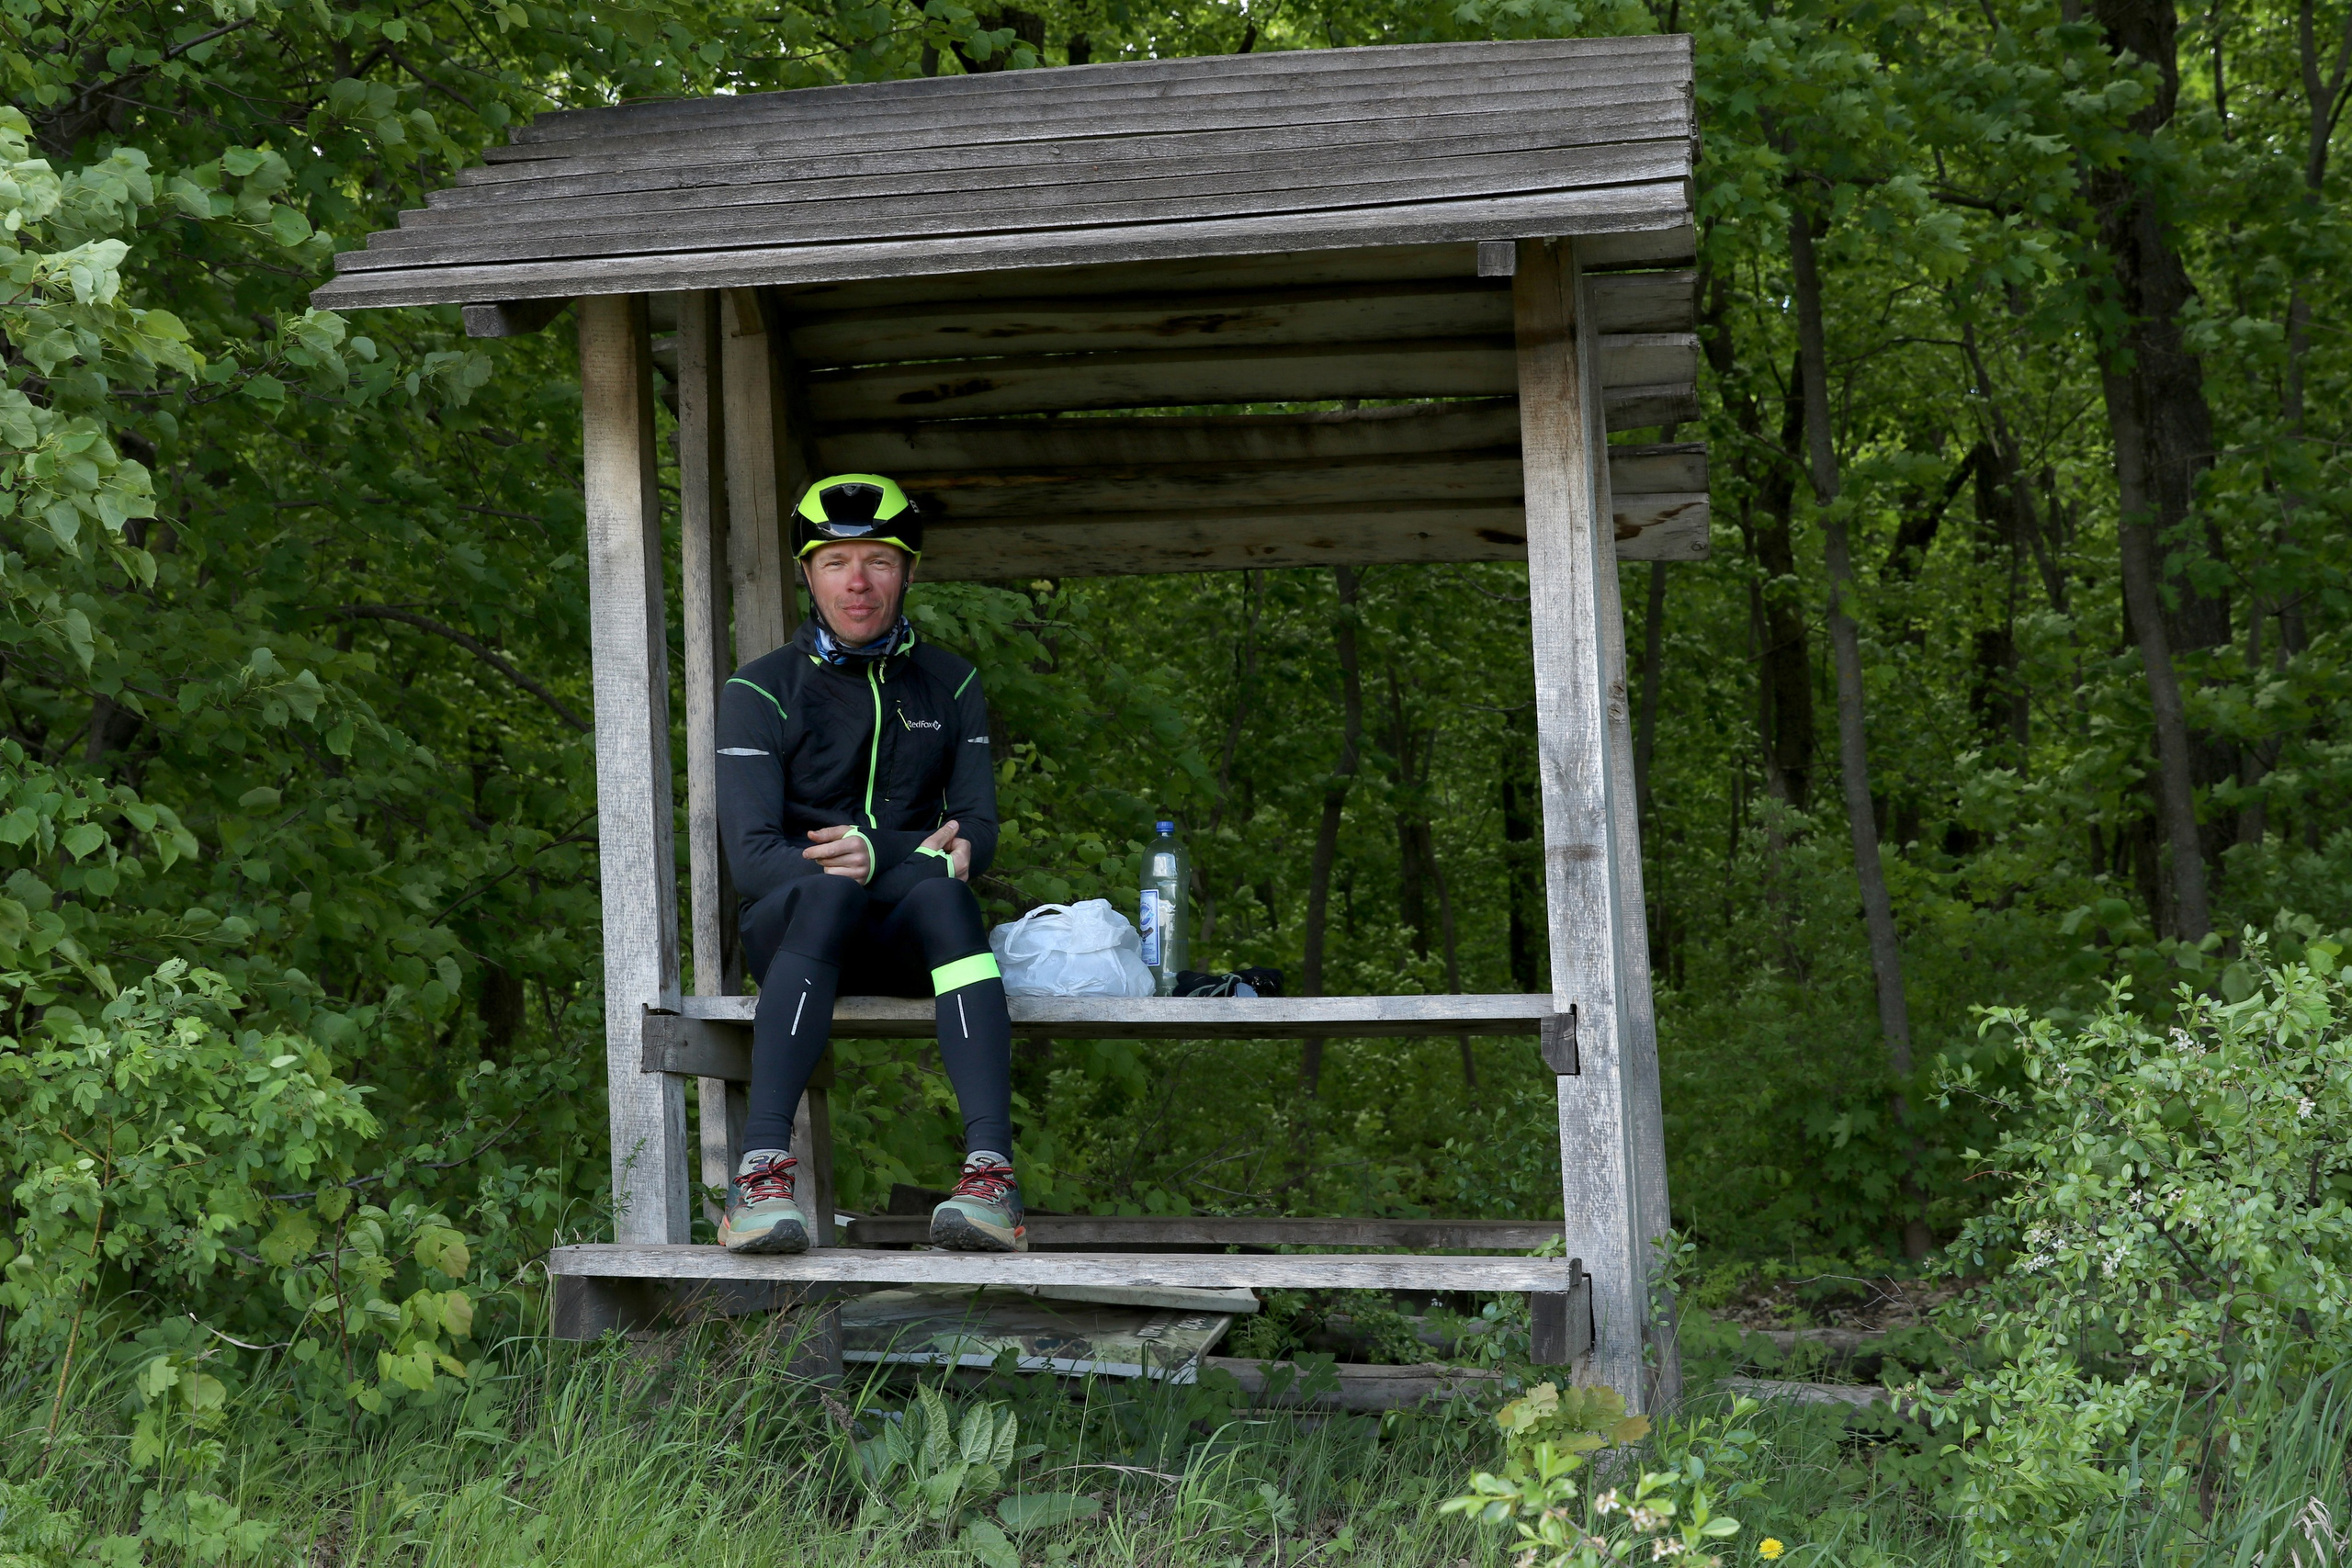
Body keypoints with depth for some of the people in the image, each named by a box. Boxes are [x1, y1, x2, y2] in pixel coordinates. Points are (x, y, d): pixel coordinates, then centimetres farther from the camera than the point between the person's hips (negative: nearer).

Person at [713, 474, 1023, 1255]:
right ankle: (762, 1171, -49)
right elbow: (751, 854, -9)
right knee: (830, 890, -38)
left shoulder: (950, 685, 13)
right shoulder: (761, 692, 3)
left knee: (940, 889, -34)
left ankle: (991, 1172, -48)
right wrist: (881, 861, -25)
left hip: (908, 937, 2)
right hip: (787, 929, -2)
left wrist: (879, 854, -18)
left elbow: (977, 832, 4)